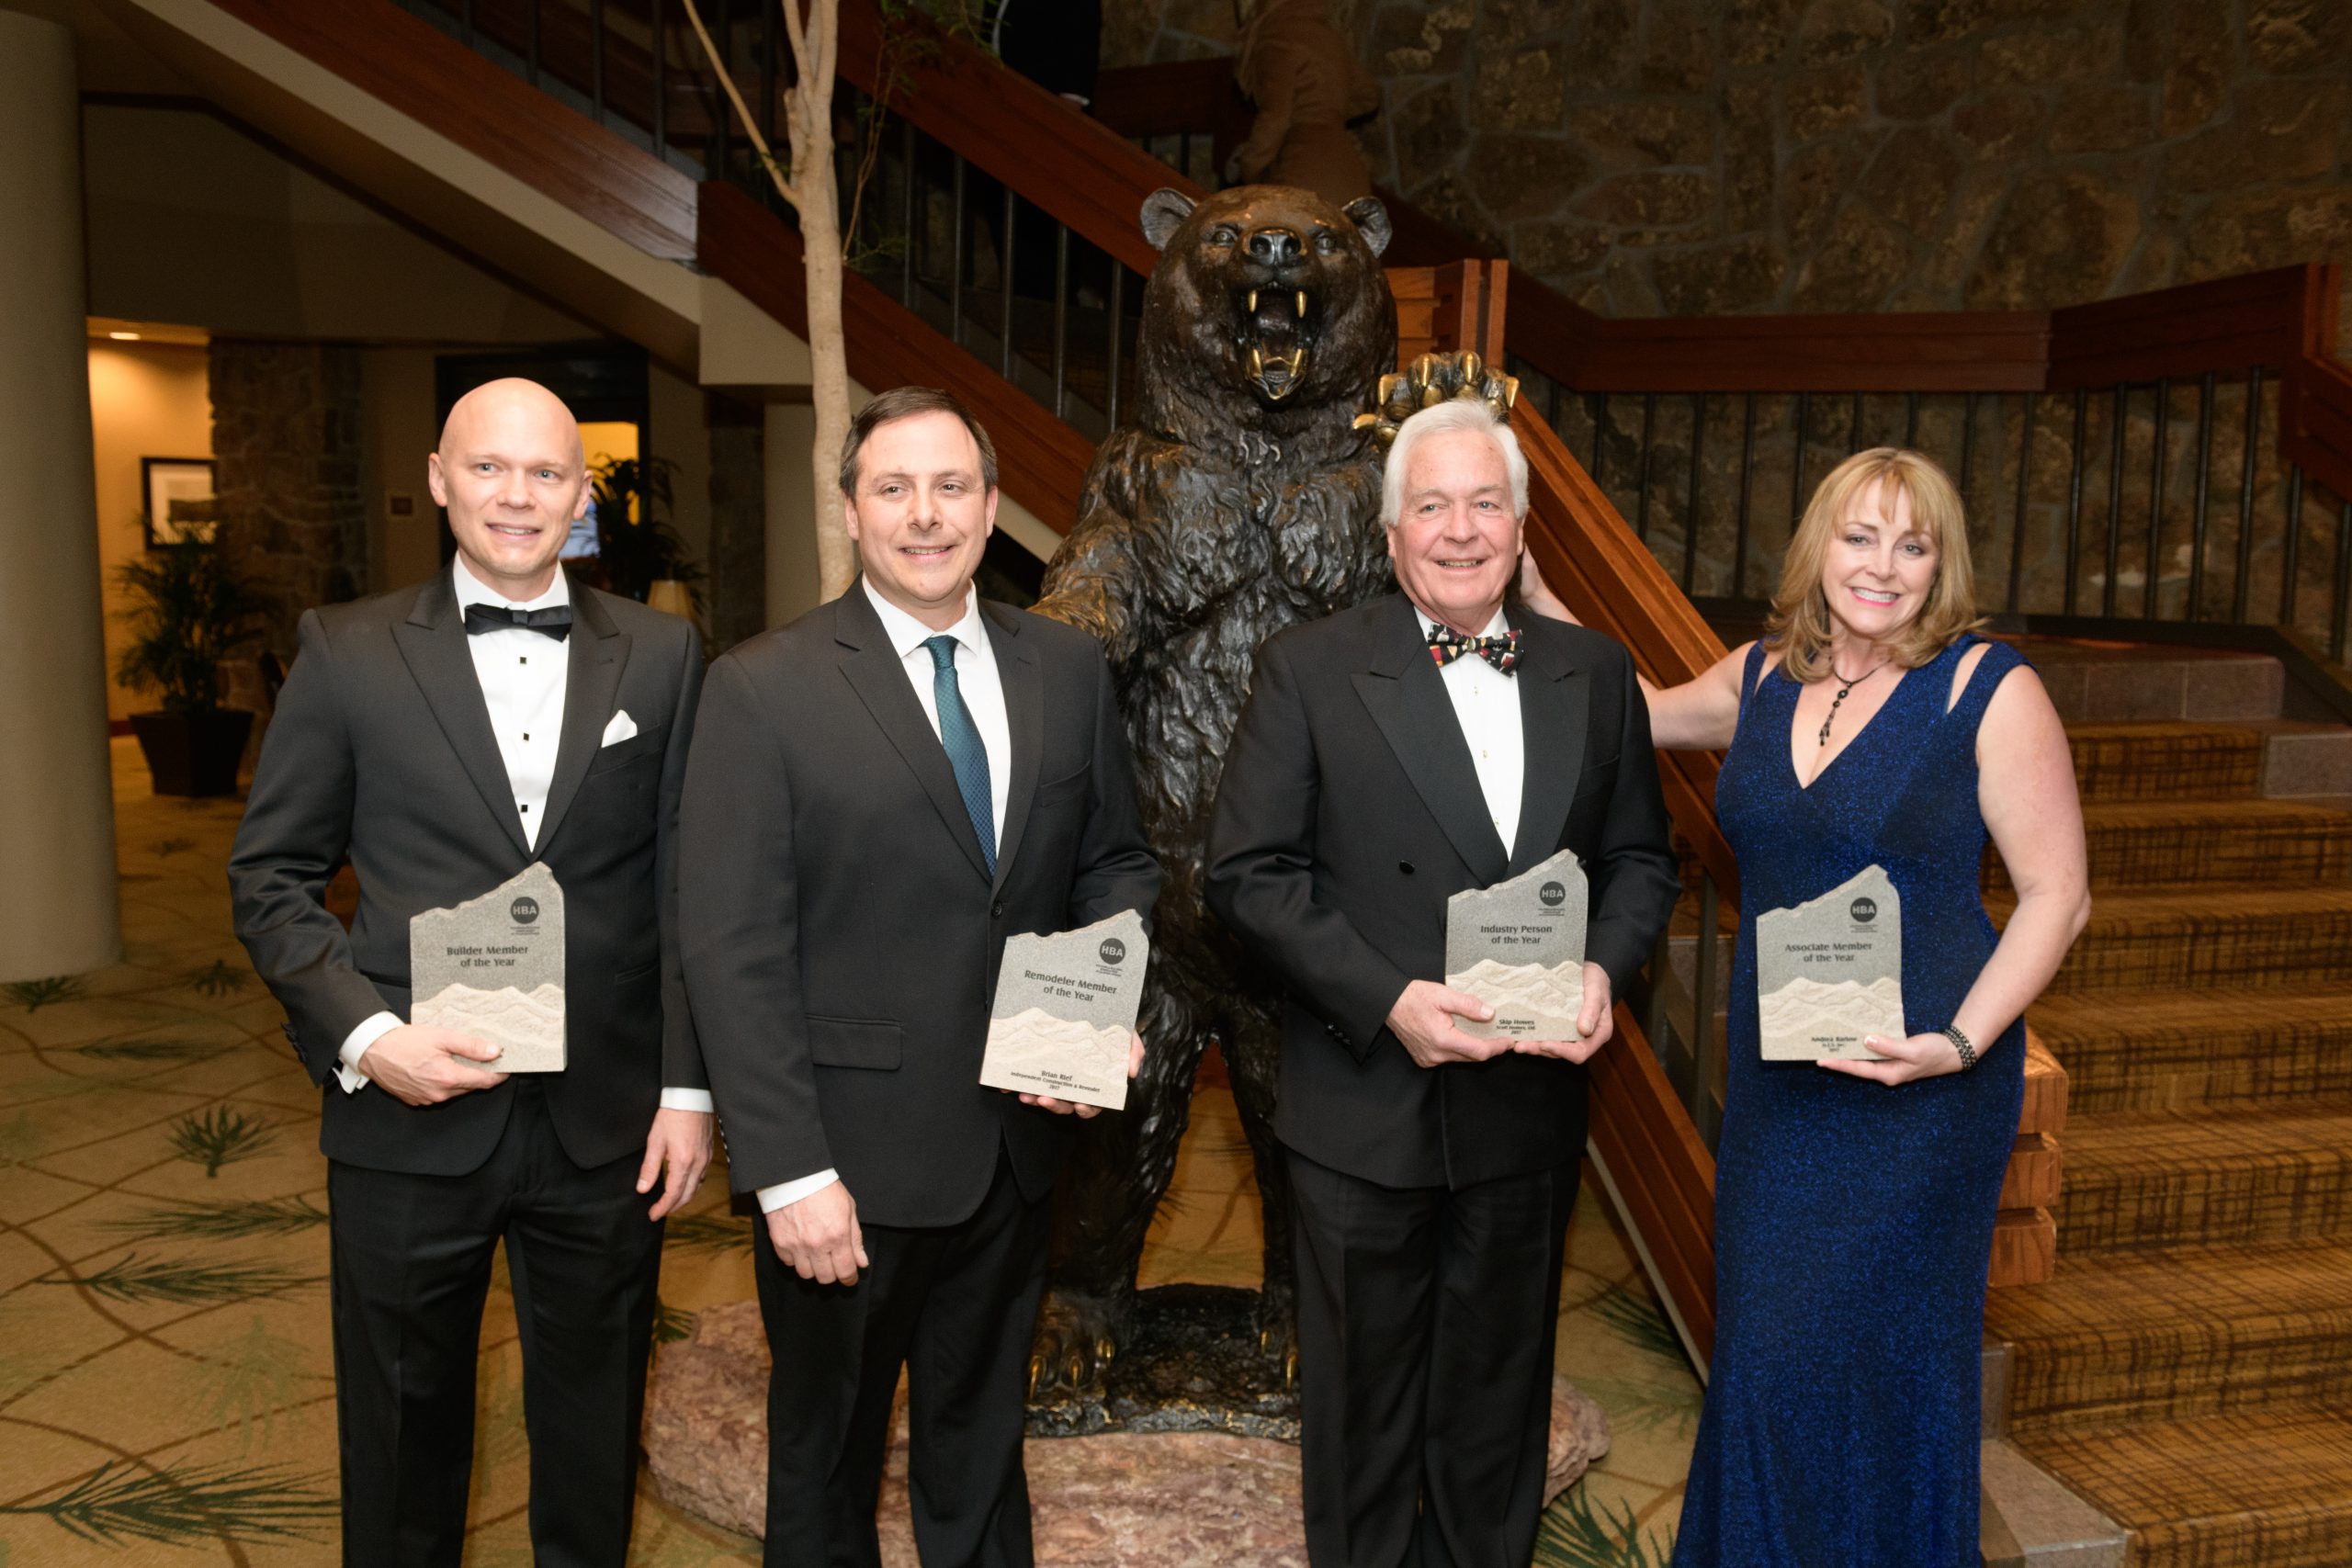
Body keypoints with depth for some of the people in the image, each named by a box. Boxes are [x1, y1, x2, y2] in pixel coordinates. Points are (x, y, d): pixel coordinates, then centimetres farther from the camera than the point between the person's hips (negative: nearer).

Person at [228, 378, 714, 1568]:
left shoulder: (662, 657, 2)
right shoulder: (346, 653, 0)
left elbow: (687, 884, 2)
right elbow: (269, 877, 2)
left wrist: (689, 1083, -1)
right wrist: (363, 1032, -12)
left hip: (607, 1120, 1)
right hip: (410, 1112, 0)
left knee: (594, 1426, 17)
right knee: (404, 1427, 17)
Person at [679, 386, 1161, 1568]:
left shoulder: (1069, 670, 2)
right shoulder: (761, 690, -12)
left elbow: (1116, 861, 9)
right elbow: (734, 951, -14)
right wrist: (790, 1172, -18)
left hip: (1015, 1146, 4)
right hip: (849, 1157, -3)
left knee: (982, 1440, 25)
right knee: (827, 1451, 20)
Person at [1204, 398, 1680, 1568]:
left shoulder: (1595, 674, 4)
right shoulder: (1308, 670, -7)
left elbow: (1639, 858, 10)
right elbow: (1249, 869, -10)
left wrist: (1604, 966, -10)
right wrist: (1386, 1000, -20)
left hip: (1528, 1109, 3)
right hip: (1364, 1109, -3)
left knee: (1497, 1401, 21)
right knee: (1363, 1406, 15)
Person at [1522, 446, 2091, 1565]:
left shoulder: (1990, 691, -10)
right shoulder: (1760, 677, 5)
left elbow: (2056, 895, -9)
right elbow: (1637, 714, 23)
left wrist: (1959, 1041, -20)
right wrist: (1535, 597, 16)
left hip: (1913, 1078, -5)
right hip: (1776, 1072, 5)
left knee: (1876, 1344, 5)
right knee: (1763, 1337, 17)